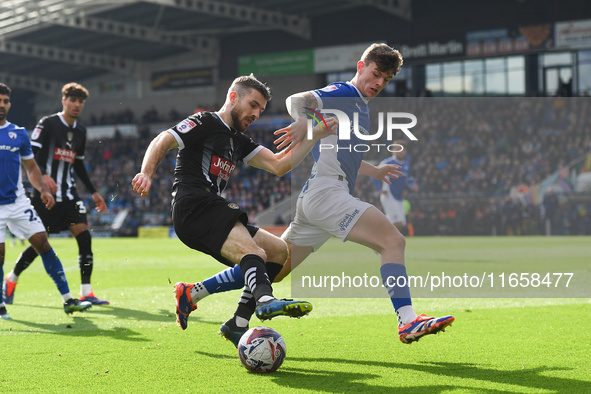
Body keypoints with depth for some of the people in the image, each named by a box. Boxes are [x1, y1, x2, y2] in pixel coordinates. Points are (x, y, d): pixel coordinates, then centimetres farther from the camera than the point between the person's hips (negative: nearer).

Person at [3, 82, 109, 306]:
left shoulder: (80, 131, 14)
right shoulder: (47, 124, -5)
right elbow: (31, 154, -10)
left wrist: (93, 192, 21)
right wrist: (43, 175, -27)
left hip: (68, 192, 6)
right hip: (45, 192, -6)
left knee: (83, 235, -10)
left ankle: (86, 292, -9)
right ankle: (12, 279, 22)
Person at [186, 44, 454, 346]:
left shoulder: (360, 106, 27)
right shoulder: (343, 93, -1)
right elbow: (297, 100, -18)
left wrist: (374, 171, 45)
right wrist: (303, 124, -39)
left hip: (314, 197, 10)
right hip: (326, 192, -10)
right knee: (393, 240, -20)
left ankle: (196, 291, 15)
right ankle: (407, 322, -29)